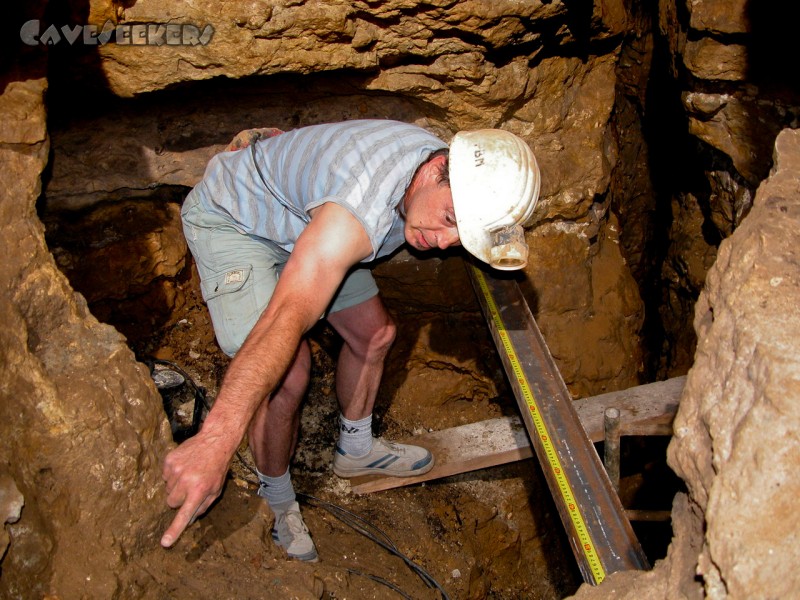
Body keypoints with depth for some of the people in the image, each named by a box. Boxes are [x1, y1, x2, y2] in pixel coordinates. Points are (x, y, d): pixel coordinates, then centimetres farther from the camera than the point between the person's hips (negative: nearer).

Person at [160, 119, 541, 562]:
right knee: (286, 375, -19)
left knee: (374, 334, 9)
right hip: (232, 219, -8)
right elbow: (287, 317, -55)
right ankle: (277, 502, 8)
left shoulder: (453, 175, -15)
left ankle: (355, 450, 34)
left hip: (303, 221, 8)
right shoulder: (363, 210, -44)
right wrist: (216, 441, -63)